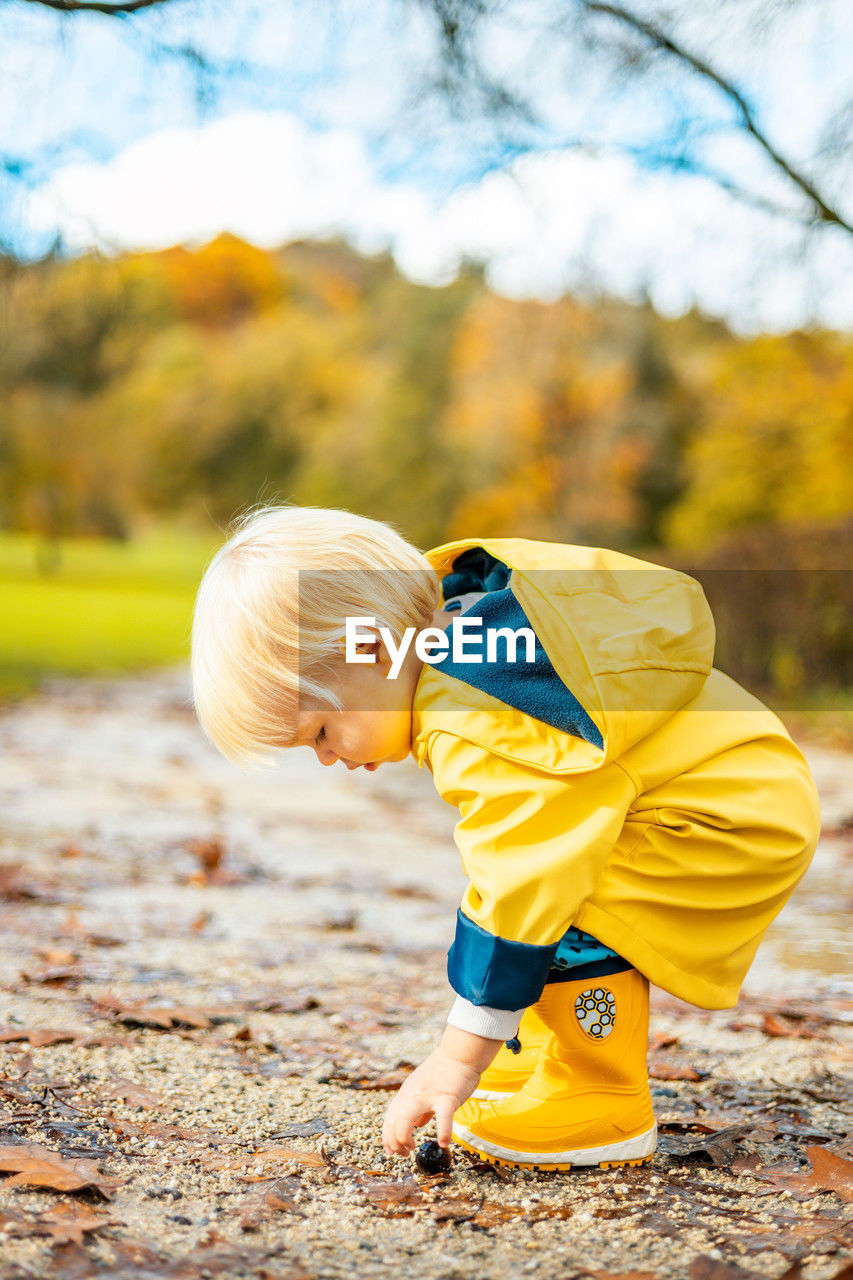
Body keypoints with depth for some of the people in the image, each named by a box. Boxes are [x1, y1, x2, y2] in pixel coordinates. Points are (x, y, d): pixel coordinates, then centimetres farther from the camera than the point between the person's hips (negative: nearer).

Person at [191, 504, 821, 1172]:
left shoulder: (480, 735, -29)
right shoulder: (460, 615, 1)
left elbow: (517, 889, -29)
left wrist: (460, 1059, -23)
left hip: (737, 817, -11)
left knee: (567, 914, -24)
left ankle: (605, 1104, -12)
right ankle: (547, 1061, 17)